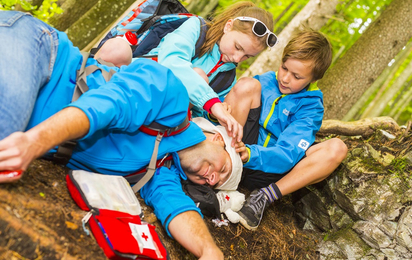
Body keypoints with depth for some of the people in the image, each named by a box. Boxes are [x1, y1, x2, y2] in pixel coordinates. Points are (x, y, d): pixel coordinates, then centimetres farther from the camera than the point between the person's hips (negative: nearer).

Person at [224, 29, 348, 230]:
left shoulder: (310, 107, 0)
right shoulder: (264, 81, 7)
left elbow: (286, 154, -14)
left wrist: (252, 155, -34)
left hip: (267, 170, 0)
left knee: (336, 148, -18)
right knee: (248, 85, -14)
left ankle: (264, 197, -24)